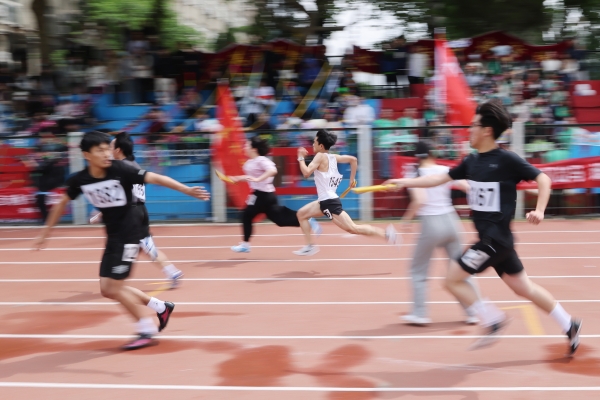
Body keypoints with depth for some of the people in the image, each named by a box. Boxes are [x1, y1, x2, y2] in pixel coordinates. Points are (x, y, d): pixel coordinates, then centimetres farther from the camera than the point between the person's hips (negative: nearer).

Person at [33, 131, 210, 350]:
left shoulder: (120, 170, -22)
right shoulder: (79, 180, -7)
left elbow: (156, 178, -25)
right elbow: (62, 204, 10)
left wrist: (188, 190, -34)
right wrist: (45, 232, 15)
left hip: (129, 233, -6)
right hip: (113, 235, 6)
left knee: (114, 287, -9)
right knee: (107, 289, 9)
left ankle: (147, 330, 8)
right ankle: (161, 307, 23)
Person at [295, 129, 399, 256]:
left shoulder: (320, 156, -13)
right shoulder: (333, 157, 10)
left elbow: (306, 173, -22)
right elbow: (353, 159, 11)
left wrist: (301, 158, -8)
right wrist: (352, 179, 18)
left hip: (329, 201, -10)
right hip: (326, 201, 10)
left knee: (353, 228, -11)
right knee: (301, 214, 19)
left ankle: (385, 233, -15)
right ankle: (310, 246, 17)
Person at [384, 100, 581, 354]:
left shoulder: (506, 160, -13)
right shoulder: (472, 161, 8)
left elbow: (543, 179, -9)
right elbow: (440, 178, 16)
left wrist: (539, 211, -21)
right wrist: (406, 182, 14)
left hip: (496, 239, -8)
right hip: (490, 238, 8)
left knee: (453, 279, -6)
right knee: (524, 288, 15)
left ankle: (492, 320, 5)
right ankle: (569, 326, 25)